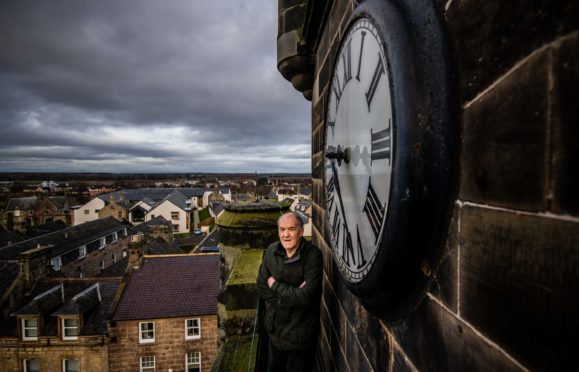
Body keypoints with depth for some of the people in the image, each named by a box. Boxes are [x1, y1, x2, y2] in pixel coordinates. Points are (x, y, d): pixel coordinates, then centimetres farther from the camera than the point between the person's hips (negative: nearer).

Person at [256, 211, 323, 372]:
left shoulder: (313, 255, -24)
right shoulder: (271, 252, -9)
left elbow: (306, 297, -29)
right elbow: (262, 288, -6)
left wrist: (275, 285, -17)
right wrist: (293, 293, -20)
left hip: (301, 333, -4)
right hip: (275, 329, 5)